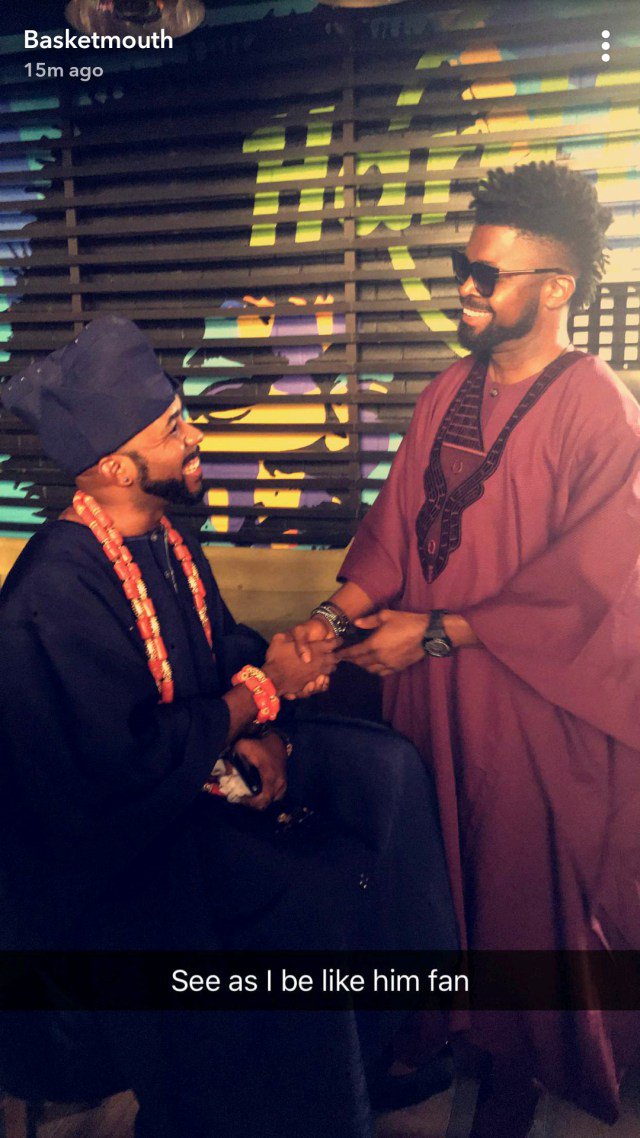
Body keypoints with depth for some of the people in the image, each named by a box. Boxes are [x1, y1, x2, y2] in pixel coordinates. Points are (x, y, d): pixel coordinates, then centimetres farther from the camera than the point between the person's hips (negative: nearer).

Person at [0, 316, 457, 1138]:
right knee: (311, 903, -25)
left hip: (204, 757, 8)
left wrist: (258, 731, -11)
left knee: (386, 769, -3)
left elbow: (225, 645, 9)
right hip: (107, 833, -8)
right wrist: (261, 690, -20)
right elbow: (127, 769, -28)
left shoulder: (164, 534, 0)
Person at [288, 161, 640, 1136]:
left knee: (525, 882, 13)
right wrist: (339, 612, -11)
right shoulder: (450, 391, 5)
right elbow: (395, 522, 5)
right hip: (430, 683, 6)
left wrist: (435, 631, -17)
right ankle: (453, 1029, 44)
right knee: (441, 865, 18)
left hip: (528, 694, -5)